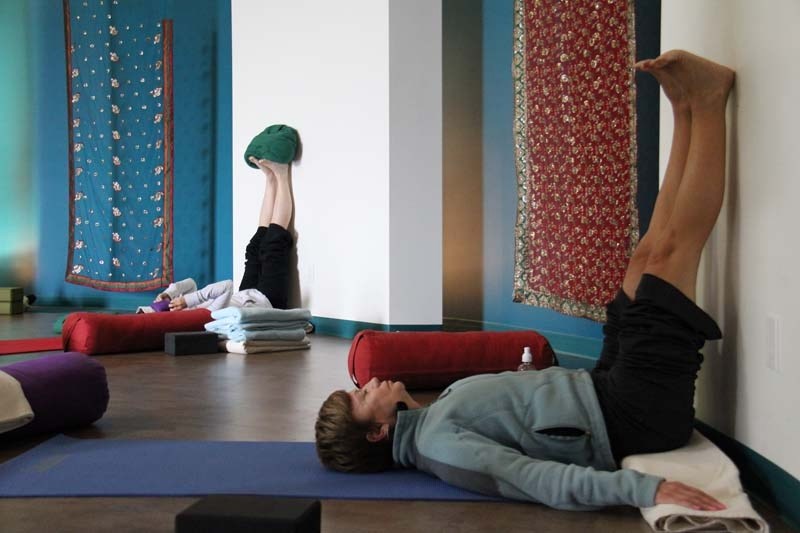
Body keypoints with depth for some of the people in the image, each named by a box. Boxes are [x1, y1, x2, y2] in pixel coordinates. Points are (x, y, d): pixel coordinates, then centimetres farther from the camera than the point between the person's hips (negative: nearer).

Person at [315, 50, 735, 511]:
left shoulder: (438, 415, 9)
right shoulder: (439, 446, -20)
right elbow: (546, 482, -30)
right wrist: (643, 487, -40)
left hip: (604, 391, 8)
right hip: (634, 418, -8)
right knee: (666, 253, -13)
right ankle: (706, 100, -1)